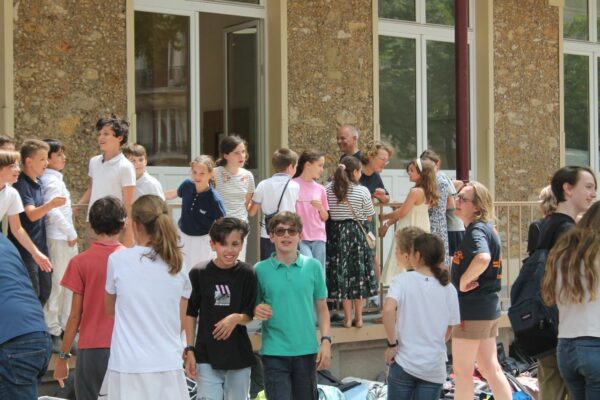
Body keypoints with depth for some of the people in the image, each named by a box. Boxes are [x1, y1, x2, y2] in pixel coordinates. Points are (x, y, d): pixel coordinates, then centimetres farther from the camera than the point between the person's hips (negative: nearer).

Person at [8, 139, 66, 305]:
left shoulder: (39, 182, 9)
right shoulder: (21, 185, -17)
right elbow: (31, 214, -28)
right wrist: (50, 205, -44)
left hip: (41, 245, 8)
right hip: (25, 249, -8)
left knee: (45, 291, 13)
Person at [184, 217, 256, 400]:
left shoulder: (248, 274, -4)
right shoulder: (199, 273, -6)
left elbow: (251, 315, 2)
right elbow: (190, 314, 2)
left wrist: (237, 318, -20)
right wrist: (189, 350, -1)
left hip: (239, 357, 2)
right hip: (207, 357, -2)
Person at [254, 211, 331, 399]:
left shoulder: (313, 267, 3)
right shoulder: (260, 270, -1)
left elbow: (322, 308, 9)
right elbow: (253, 307, 6)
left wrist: (326, 341, 0)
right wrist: (257, 311, -17)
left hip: (307, 351, 2)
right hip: (274, 353, -2)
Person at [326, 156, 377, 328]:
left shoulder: (329, 189, -3)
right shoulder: (362, 191, -9)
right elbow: (369, 217, -2)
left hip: (336, 232, 1)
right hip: (357, 232, -1)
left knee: (341, 273, 7)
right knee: (359, 272, 9)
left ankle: (348, 317, 8)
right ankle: (358, 317, 13)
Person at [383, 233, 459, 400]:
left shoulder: (402, 280, -7)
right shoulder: (448, 289, 4)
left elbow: (388, 309, -24)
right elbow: (448, 332, 11)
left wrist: (392, 344, -14)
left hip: (404, 363, -2)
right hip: (434, 367, 2)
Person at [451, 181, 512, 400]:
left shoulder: (476, 230, -17)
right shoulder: (488, 228, 12)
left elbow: (482, 258, -37)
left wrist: (463, 281, -23)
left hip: (472, 309, -10)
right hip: (488, 308, 10)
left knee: (462, 370, 1)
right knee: (490, 367, 15)